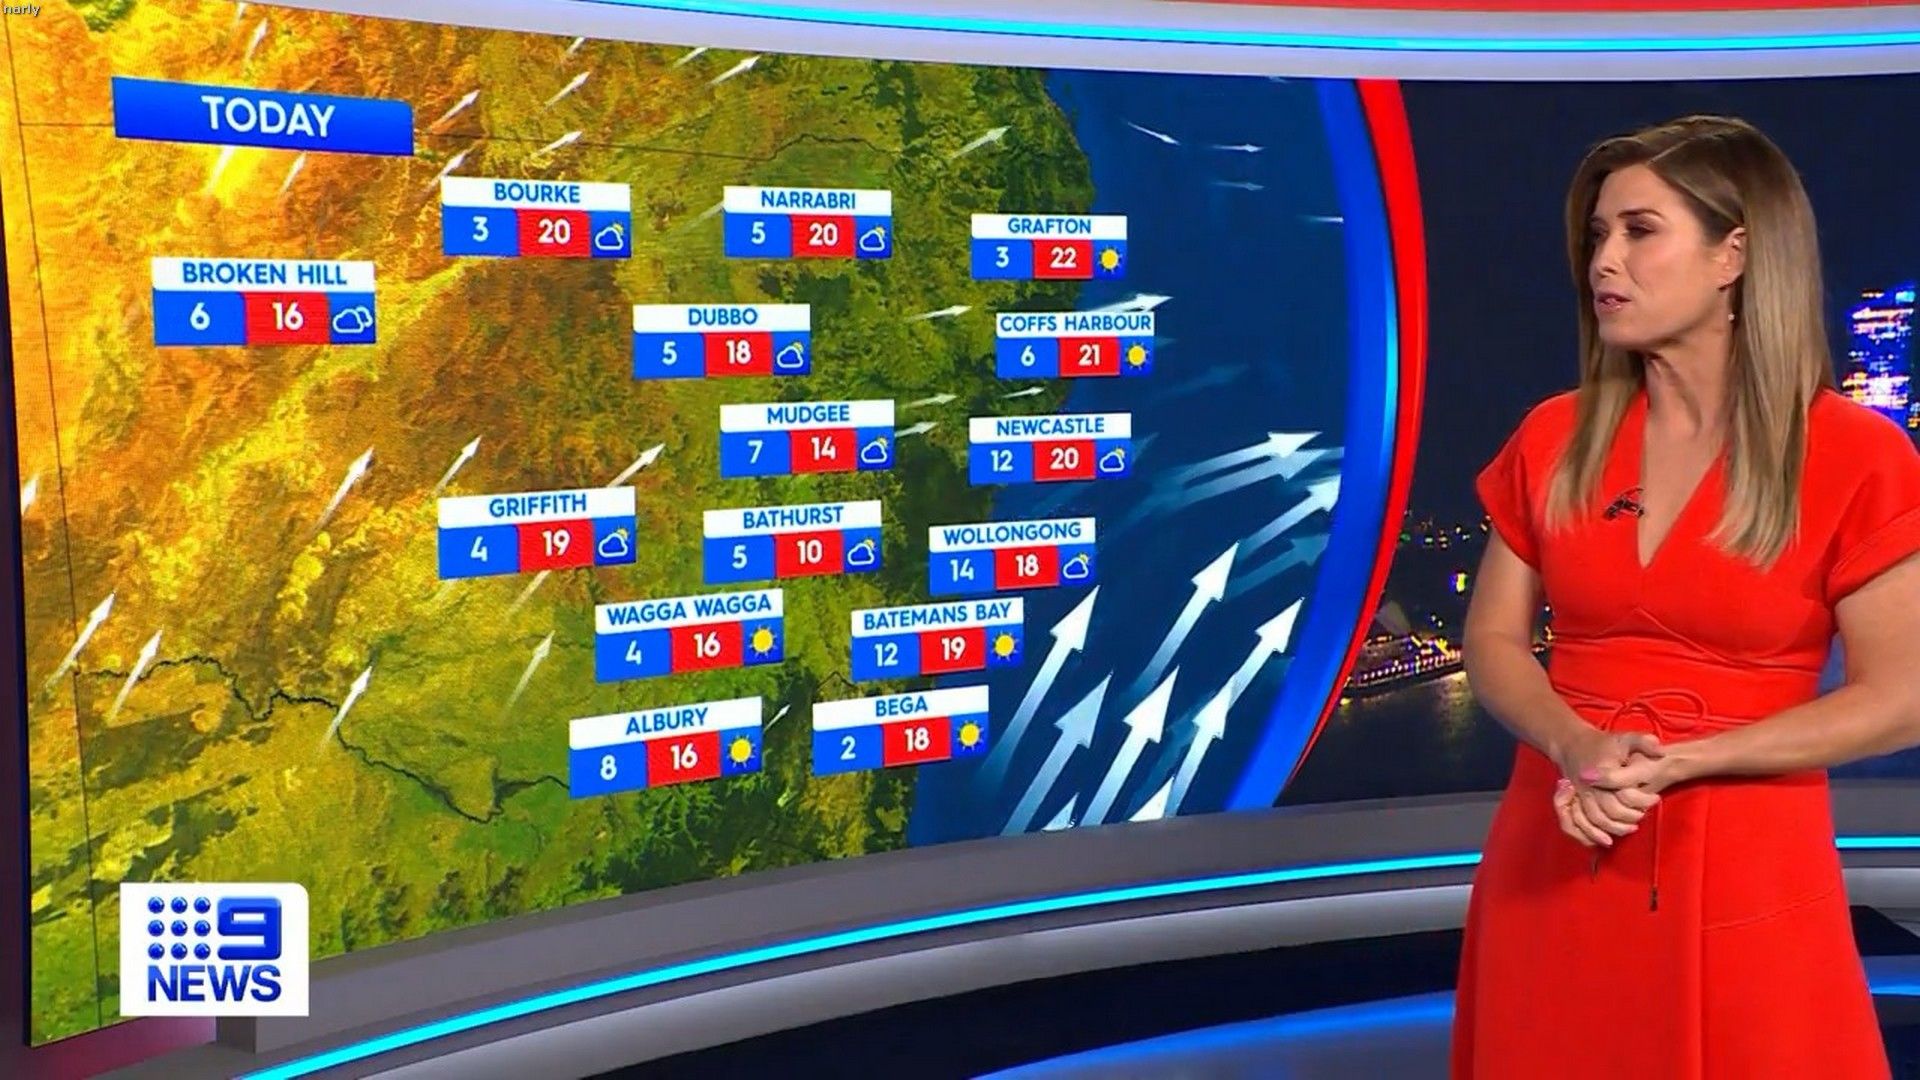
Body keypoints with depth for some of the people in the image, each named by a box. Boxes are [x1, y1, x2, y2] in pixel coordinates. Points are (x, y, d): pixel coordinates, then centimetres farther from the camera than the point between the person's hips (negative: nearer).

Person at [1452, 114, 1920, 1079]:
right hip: (1556, 860, 4)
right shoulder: (1554, 439, 2)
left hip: (1746, 879, -3)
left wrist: (1675, 763, -17)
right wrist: (1577, 747, -15)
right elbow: (1494, 642, 5)